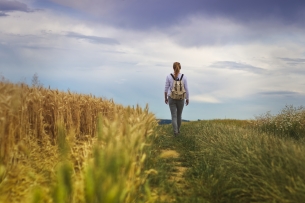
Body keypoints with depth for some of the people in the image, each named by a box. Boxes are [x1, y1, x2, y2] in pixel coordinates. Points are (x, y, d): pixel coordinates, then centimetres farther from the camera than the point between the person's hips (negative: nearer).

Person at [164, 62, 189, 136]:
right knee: (179, 114, 22)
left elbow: (166, 89, -6)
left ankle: (175, 132, -7)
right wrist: (187, 99, 9)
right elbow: (186, 89, -5)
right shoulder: (184, 77, -10)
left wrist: (166, 98, 9)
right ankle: (178, 129, 36)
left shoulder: (168, 76, -11)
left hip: (172, 99, -1)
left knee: (174, 116, 6)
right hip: (180, 99, 1)